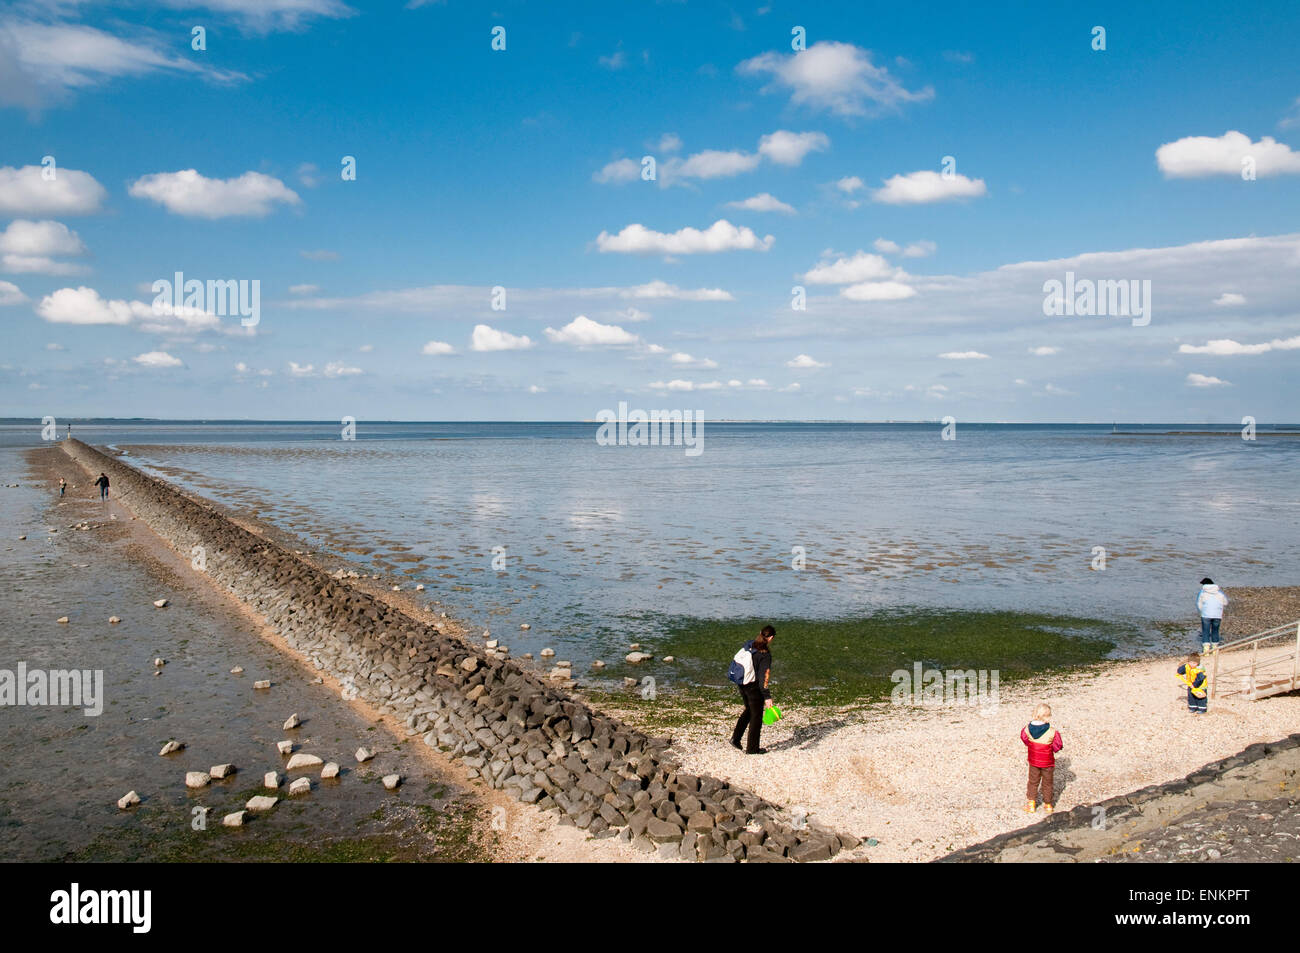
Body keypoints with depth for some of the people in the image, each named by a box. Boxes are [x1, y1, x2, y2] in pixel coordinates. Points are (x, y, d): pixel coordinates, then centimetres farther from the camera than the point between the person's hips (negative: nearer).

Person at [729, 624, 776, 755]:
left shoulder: (748, 645, -1)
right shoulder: (765, 654, -21)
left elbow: (738, 662, 10)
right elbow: (763, 677, -25)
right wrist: (767, 697, -23)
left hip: (742, 684, 7)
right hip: (754, 687, -7)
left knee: (749, 710, 27)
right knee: (756, 716, 9)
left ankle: (735, 738, 24)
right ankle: (752, 748, 19)